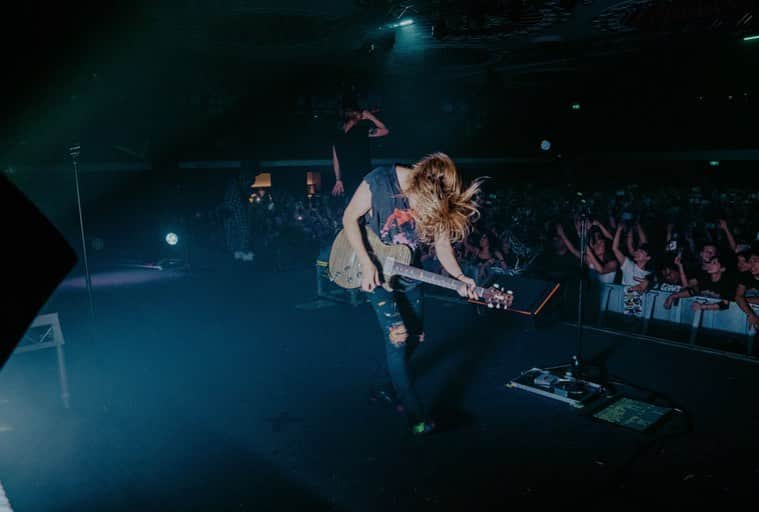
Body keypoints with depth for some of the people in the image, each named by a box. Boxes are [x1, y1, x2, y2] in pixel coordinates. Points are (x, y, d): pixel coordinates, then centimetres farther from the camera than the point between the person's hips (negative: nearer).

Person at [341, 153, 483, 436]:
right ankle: (415, 416, -2)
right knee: (397, 337, -12)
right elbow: (350, 217, -14)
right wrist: (366, 263, -21)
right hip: (375, 272, -4)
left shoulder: (439, 200, -15)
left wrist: (459, 278, -22)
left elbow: (442, 244, -6)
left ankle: (392, 384, 40)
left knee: (414, 337, 12)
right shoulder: (379, 181, -26)